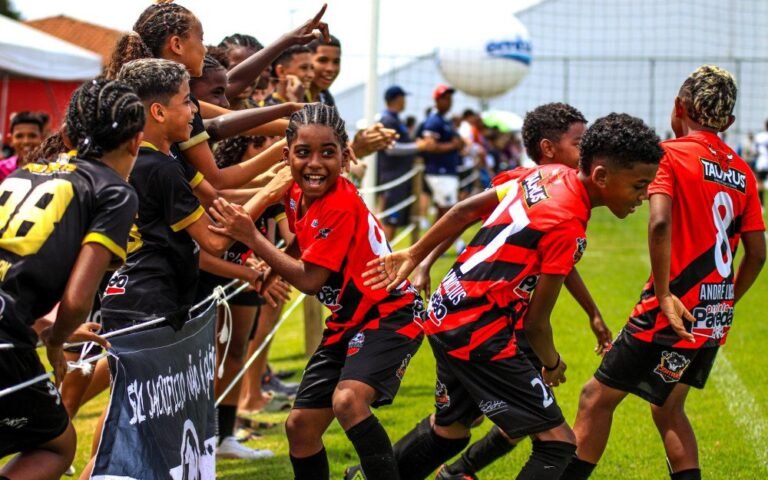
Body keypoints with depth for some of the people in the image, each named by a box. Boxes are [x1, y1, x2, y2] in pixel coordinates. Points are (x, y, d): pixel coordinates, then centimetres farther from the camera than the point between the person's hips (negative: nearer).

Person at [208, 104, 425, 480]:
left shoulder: (341, 205, -25)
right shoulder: (297, 195, -1)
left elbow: (309, 280, -22)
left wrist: (251, 238, -19)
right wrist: (271, 268, -3)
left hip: (389, 315, -9)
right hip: (347, 319, 9)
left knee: (348, 400, -33)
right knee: (300, 425, 9)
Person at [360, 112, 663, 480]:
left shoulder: (548, 175, 2)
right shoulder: (568, 226, -22)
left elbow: (465, 211, 11)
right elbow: (534, 323, -15)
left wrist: (414, 255, 19)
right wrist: (552, 364, 4)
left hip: (446, 313, 10)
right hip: (479, 334, -10)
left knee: (448, 430, 29)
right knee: (558, 442, -9)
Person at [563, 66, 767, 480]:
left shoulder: (671, 154, -8)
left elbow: (659, 221, -24)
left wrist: (664, 294, -20)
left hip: (676, 310, -7)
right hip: (714, 320, 7)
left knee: (598, 397, 4)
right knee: (667, 408, 21)